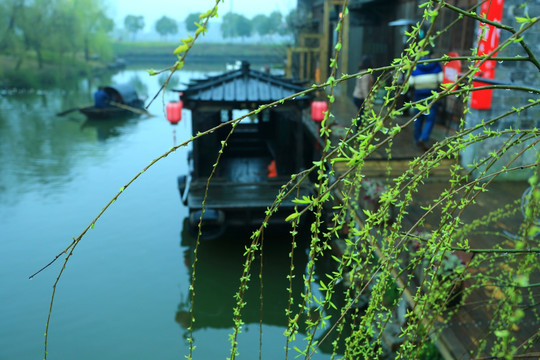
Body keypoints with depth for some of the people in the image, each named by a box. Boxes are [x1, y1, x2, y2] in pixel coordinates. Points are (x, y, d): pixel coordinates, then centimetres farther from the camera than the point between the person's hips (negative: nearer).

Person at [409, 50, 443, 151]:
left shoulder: (415, 66, 1)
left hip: (418, 94, 1)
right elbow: (441, 79, -7)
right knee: (430, 119, 0)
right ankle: (423, 139, -17)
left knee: (418, 118, 13)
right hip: (432, 96, -1)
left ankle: (417, 139, 23)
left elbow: (410, 82, -4)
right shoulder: (436, 65, 1)